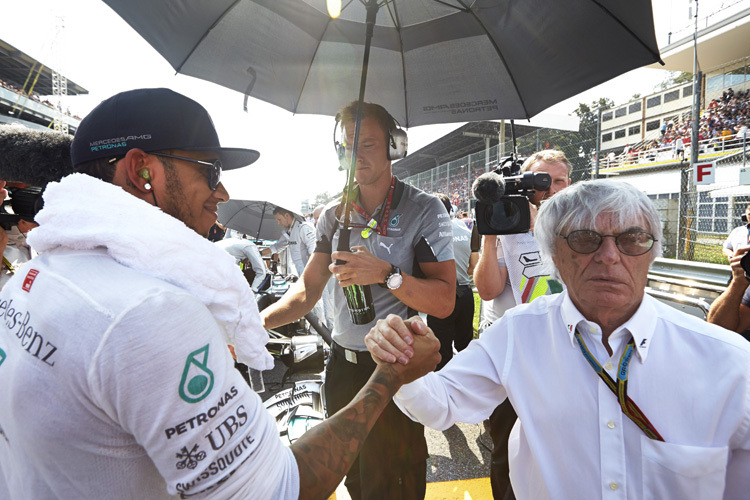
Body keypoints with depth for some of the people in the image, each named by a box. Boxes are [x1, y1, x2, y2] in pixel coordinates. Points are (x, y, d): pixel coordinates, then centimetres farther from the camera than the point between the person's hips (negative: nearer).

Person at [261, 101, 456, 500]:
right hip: (342, 364, 5)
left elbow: (444, 302, -14)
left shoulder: (423, 209, -10)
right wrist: (258, 321, -14)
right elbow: (308, 290, 1)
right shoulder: (334, 215, 3)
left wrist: (385, 274, -27)